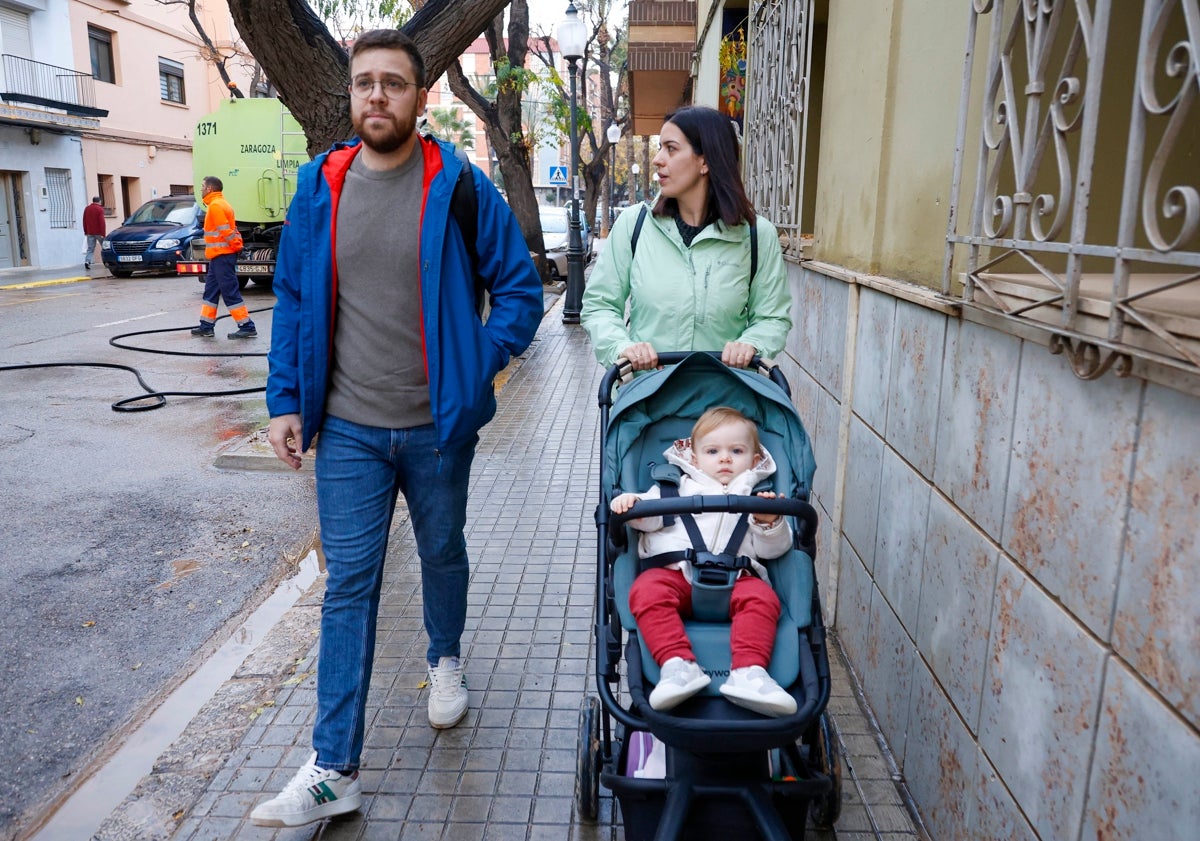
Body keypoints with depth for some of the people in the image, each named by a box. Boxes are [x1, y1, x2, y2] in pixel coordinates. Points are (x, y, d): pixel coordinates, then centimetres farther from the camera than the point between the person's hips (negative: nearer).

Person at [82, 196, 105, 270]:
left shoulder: (87, 209, 10)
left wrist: (85, 231, 21)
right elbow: (102, 222, -15)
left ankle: (87, 261, -13)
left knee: (90, 248, 4)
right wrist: (103, 233, -15)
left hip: (90, 233, 5)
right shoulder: (100, 209, -9)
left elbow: (84, 221, 14)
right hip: (98, 232, -5)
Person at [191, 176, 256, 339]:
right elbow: (228, 229, 19)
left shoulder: (215, 205, -14)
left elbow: (226, 231, -20)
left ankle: (247, 327, -8)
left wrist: (235, 246, -11)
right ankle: (206, 326, 19)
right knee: (211, 290, 13)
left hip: (222, 255, -10)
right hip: (220, 255, 10)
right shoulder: (220, 204, 18)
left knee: (230, 291, -9)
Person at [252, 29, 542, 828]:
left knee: (443, 553, 19)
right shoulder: (319, 187, 3)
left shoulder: (460, 187, -6)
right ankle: (334, 771, 11)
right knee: (349, 584, 3)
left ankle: (446, 658, 49)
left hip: (437, 426, -1)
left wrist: (476, 369, -11)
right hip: (348, 429, 2)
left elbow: (522, 289, -2)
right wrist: (285, 401, 3)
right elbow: (293, 299, 8)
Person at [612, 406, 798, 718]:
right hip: (675, 571, 0)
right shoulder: (678, 486, 25)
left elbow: (773, 549, 15)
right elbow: (650, 516, 10)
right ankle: (678, 664, -39)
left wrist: (770, 524, -6)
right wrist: (631, 503, -12)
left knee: (762, 597, -29)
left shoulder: (758, 496, 25)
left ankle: (749, 672, -38)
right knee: (646, 590, -30)